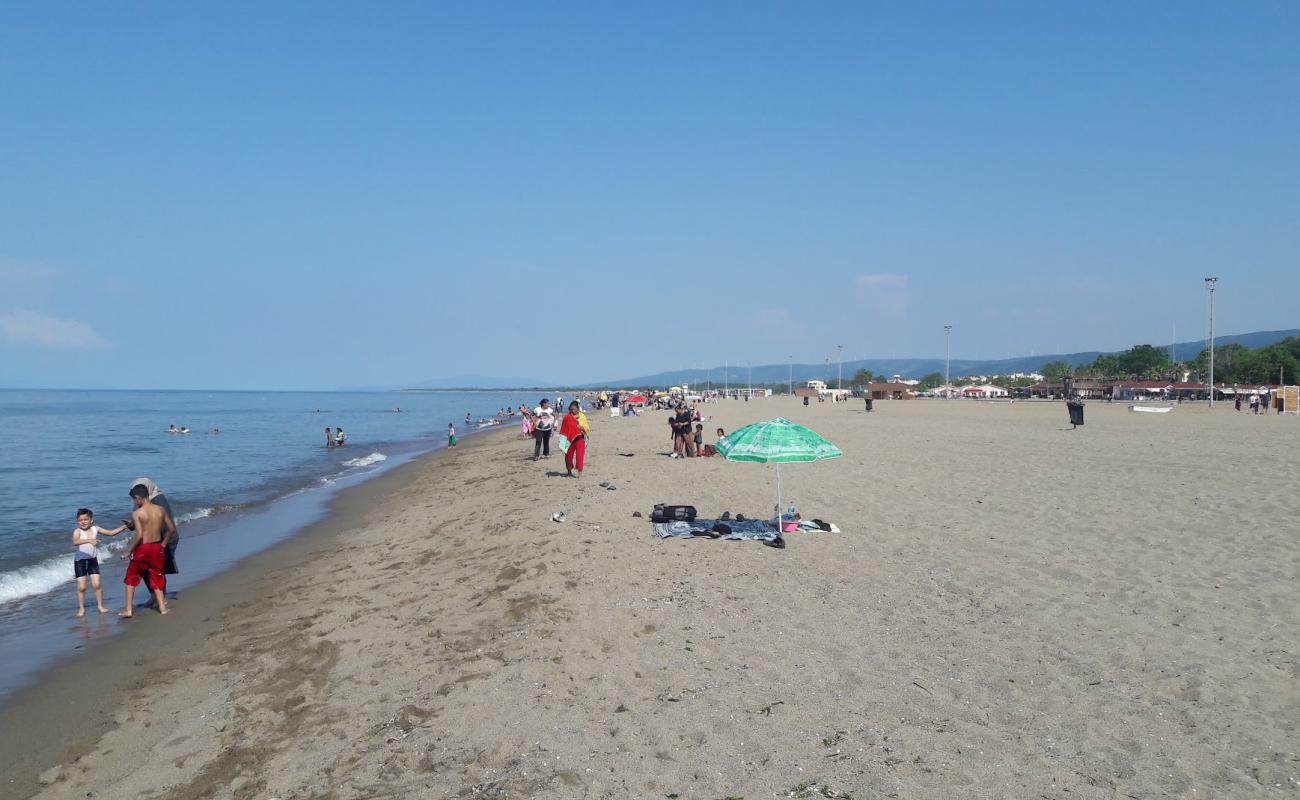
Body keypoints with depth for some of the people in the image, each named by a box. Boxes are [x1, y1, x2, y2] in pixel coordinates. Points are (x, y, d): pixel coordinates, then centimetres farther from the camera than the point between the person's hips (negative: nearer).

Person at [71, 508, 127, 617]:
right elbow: (75, 542, -34)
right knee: (81, 587, -1)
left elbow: (111, 533, 7)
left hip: (92, 560, 3)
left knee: (96, 584, -1)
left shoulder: (95, 529, 0)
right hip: (80, 561, -3)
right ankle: (81, 608, 13)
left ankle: (100, 606, 12)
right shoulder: (77, 531, -14)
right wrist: (88, 540, -48)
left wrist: (124, 526, 2)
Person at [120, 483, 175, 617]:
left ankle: (129, 609, 17)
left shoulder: (136, 513, -14)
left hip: (142, 548, -4)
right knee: (156, 577, 17)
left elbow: (139, 535, -21)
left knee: (131, 578, 14)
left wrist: (129, 551, -10)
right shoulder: (160, 510, 0)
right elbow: (172, 529, 3)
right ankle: (162, 607, 16)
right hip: (157, 547, 4)